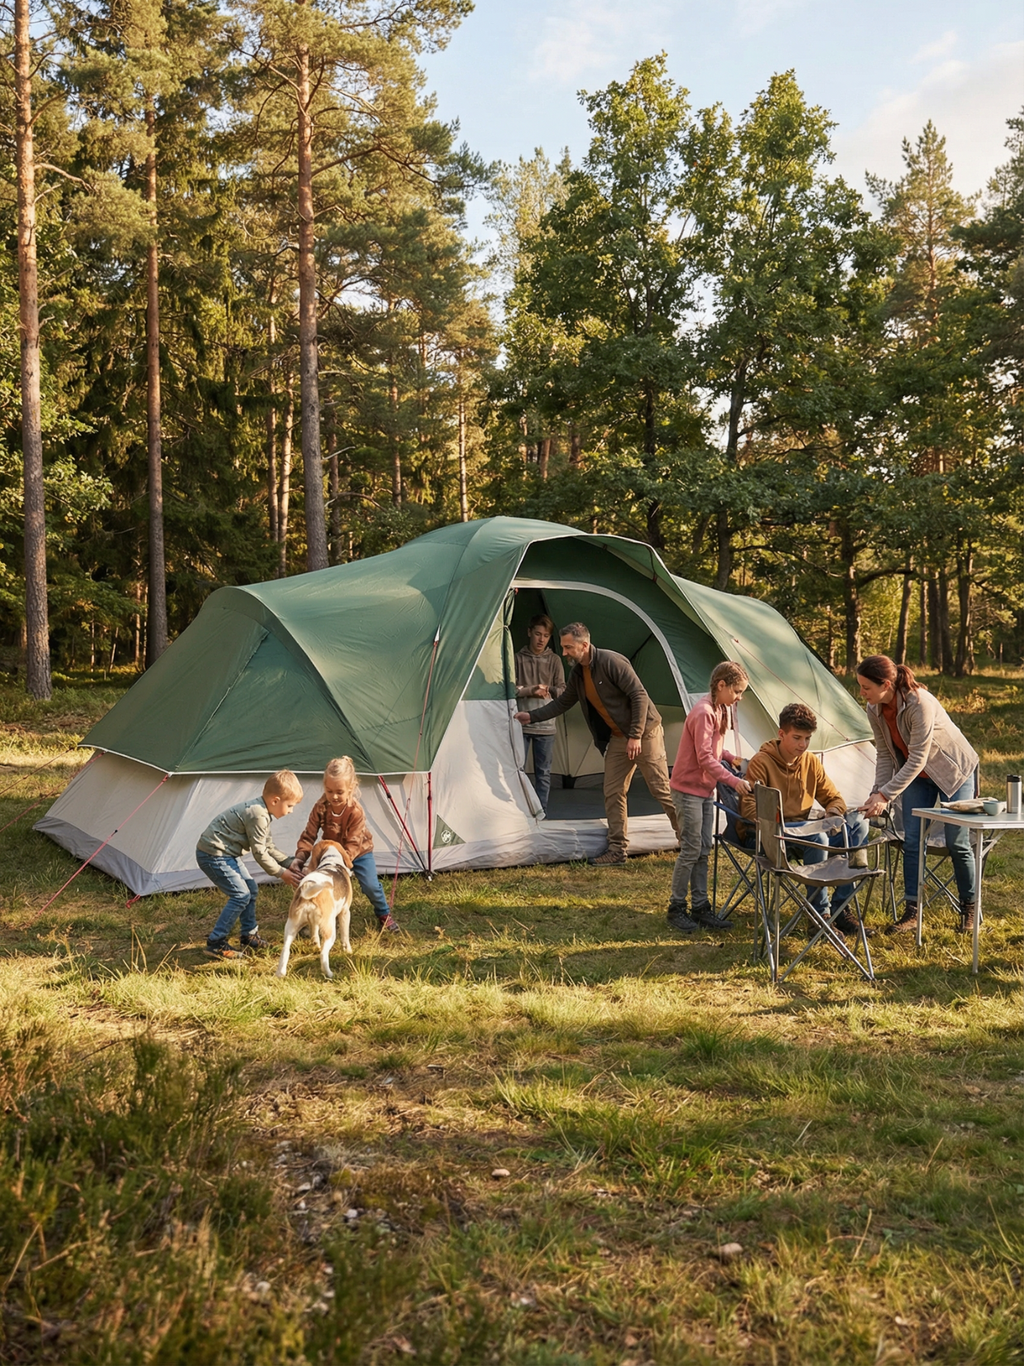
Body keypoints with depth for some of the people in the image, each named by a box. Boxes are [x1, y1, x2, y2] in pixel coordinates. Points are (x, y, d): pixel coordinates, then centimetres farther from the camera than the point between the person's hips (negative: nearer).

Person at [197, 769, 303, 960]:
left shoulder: (261, 811, 8)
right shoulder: (258, 815, -24)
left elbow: (268, 846, 15)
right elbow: (259, 853, -19)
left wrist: (289, 863, 8)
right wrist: (281, 873, -10)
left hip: (226, 853, 10)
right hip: (213, 855, -10)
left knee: (250, 889, 15)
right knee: (240, 895, -12)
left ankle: (249, 934, 28)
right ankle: (215, 944, -7)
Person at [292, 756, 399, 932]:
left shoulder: (356, 812, -32)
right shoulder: (320, 808, -23)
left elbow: (353, 844, -32)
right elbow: (309, 835, -20)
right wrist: (300, 857, -36)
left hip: (359, 852, -2)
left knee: (370, 885, -10)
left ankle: (384, 914, 18)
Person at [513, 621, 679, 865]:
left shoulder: (612, 662, -22)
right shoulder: (577, 673, 4)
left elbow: (639, 696, -22)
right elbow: (563, 703, 19)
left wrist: (636, 736, -22)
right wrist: (532, 716, 11)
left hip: (644, 733, -8)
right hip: (618, 739, 8)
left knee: (662, 789, -4)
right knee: (613, 793, 5)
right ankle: (617, 850, 11)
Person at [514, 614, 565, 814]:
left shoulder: (554, 660, 8)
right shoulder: (518, 659, 4)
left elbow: (562, 691, 5)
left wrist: (547, 690, -15)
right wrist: (532, 691, -15)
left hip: (546, 725, 1)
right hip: (520, 723, -1)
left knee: (543, 773, 5)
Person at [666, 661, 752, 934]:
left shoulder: (719, 711, 10)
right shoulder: (703, 713, -21)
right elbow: (705, 759, -25)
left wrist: (729, 757, 4)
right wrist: (734, 781, -30)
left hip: (705, 789, 9)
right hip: (688, 789, -9)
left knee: (703, 850, 10)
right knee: (691, 850, -5)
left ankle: (700, 907, 17)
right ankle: (676, 908, 7)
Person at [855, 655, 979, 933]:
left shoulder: (919, 703, -35)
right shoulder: (874, 710, -14)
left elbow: (917, 759, -34)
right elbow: (884, 754, -6)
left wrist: (885, 796, -35)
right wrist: (877, 793, -18)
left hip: (953, 770, -6)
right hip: (916, 775, 6)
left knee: (957, 842, 0)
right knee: (912, 841, -1)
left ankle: (968, 907, 18)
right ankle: (912, 910, 6)